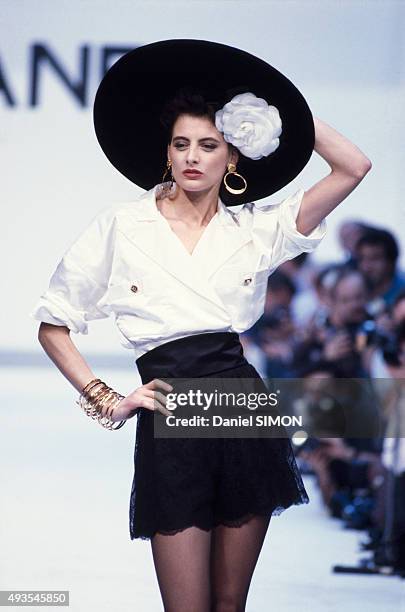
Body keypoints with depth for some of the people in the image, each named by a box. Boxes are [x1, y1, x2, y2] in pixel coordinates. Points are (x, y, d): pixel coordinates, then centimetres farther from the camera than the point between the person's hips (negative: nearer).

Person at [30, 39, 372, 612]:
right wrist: (105, 403, 0)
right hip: (170, 423, -2)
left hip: (246, 410, 2)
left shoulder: (256, 230, 9)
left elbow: (353, 166, 1)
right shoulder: (121, 226, 4)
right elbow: (53, 326, 9)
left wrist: (274, 109, 7)